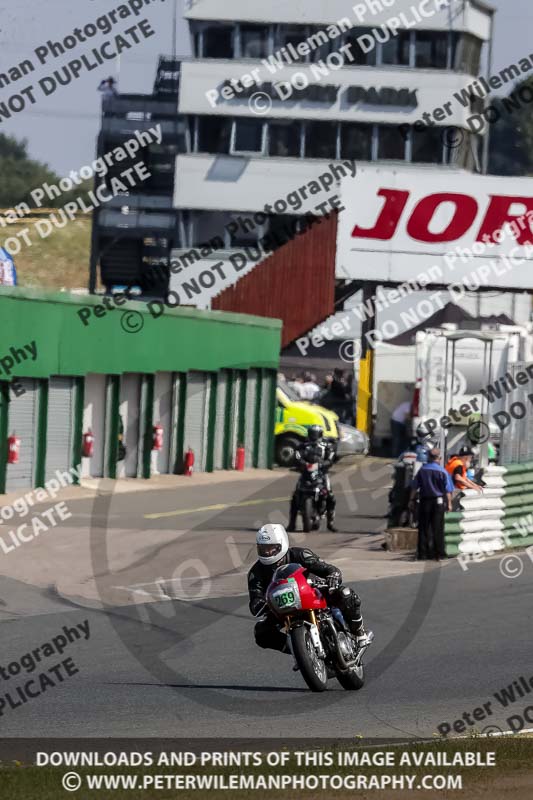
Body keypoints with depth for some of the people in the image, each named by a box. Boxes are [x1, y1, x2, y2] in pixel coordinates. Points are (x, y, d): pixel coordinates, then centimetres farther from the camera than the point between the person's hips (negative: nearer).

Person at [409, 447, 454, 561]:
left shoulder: (422, 470, 0)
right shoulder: (442, 471, -6)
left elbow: (414, 486, 4)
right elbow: (448, 490, -5)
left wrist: (412, 500, 13)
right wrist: (449, 503, 0)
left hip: (425, 501, 1)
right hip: (438, 501, -1)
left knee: (424, 528, 6)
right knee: (438, 529, 3)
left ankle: (422, 554, 5)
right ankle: (439, 553, 4)